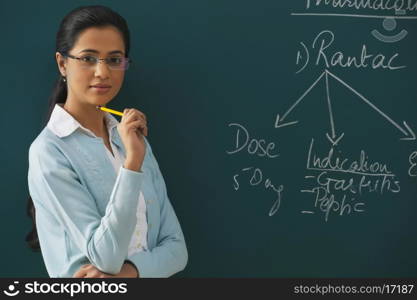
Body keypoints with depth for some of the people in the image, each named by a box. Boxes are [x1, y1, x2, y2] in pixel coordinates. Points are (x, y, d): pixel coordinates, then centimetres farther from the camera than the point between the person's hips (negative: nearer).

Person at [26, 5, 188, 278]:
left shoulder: (135, 140, 0)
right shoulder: (49, 150, -18)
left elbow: (176, 248, -4)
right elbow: (106, 257, -23)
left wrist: (127, 271, -21)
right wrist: (132, 162, -28)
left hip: (145, 275, 5)